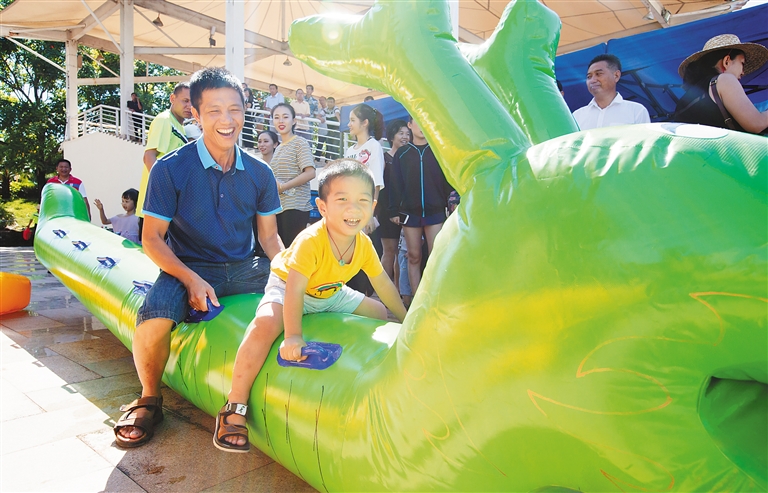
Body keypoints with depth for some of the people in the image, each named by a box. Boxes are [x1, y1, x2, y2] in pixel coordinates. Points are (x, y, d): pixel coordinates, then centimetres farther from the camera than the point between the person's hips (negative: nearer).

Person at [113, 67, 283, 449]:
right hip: (187, 267, -3)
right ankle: (149, 400, 2)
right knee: (153, 321, -32)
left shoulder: (259, 174, 3)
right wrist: (191, 279, -21)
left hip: (244, 268, 4)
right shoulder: (171, 169, -6)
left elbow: (269, 237, 9)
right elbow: (152, 239, -6)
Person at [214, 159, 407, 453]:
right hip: (286, 287, -7)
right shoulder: (310, 242, -35)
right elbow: (294, 290, -38)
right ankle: (234, 408, -23)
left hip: (331, 294, 7)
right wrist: (293, 336, -47)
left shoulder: (364, 245, -15)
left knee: (383, 315, 8)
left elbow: (383, 284, -1)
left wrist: (405, 321, 5)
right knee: (266, 324, -36)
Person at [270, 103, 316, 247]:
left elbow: (310, 173, -14)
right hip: (278, 206, 7)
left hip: (295, 206, -7)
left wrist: (282, 187, -13)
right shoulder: (279, 148, 19)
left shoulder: (300, 143, -2)